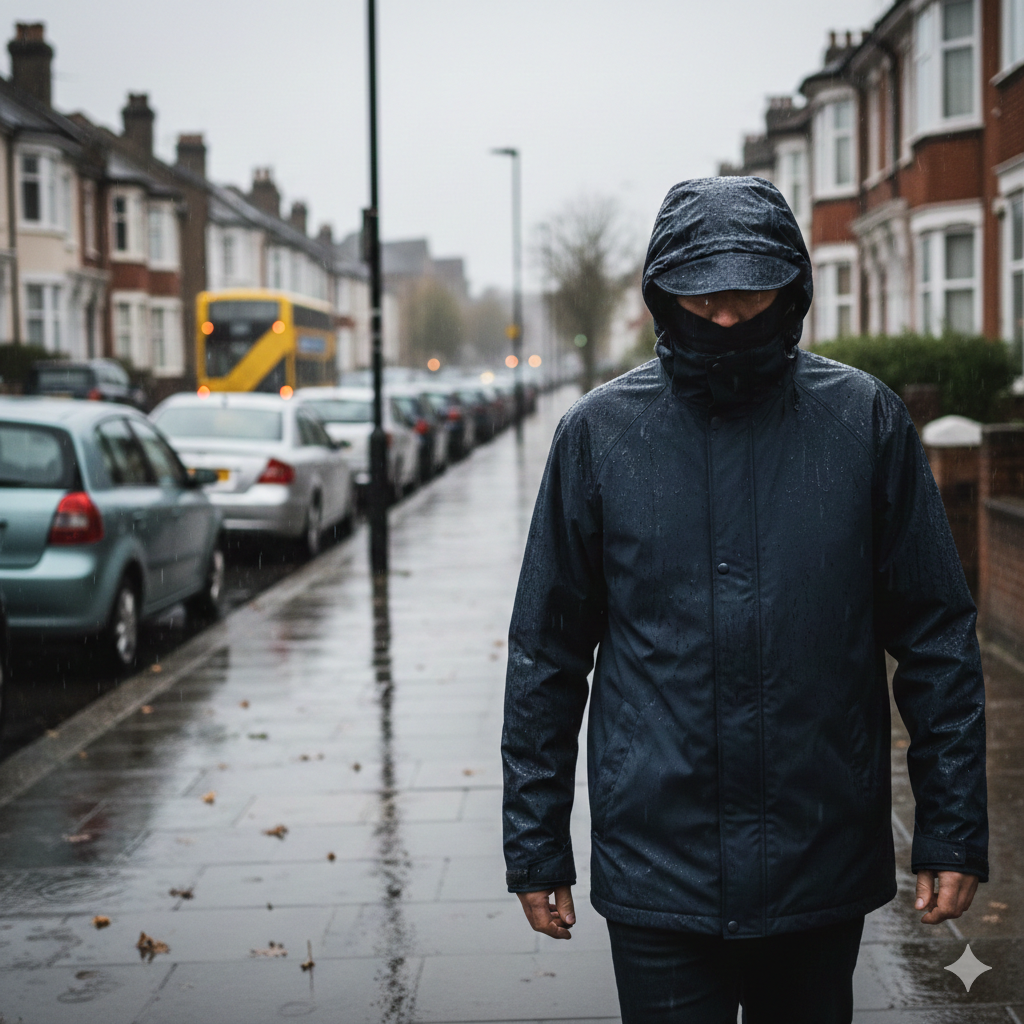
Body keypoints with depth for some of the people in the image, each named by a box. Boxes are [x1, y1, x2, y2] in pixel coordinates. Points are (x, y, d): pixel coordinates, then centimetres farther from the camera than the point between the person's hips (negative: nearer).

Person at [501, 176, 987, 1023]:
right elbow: (547, 654, 3)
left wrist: (954, 828, -2)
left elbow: (937, 636, 2)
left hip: (826, 872, 1)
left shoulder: (866, 420, -1)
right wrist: (537, 846, 3)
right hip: (657, 875, -1)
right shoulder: (599, 432, -1)